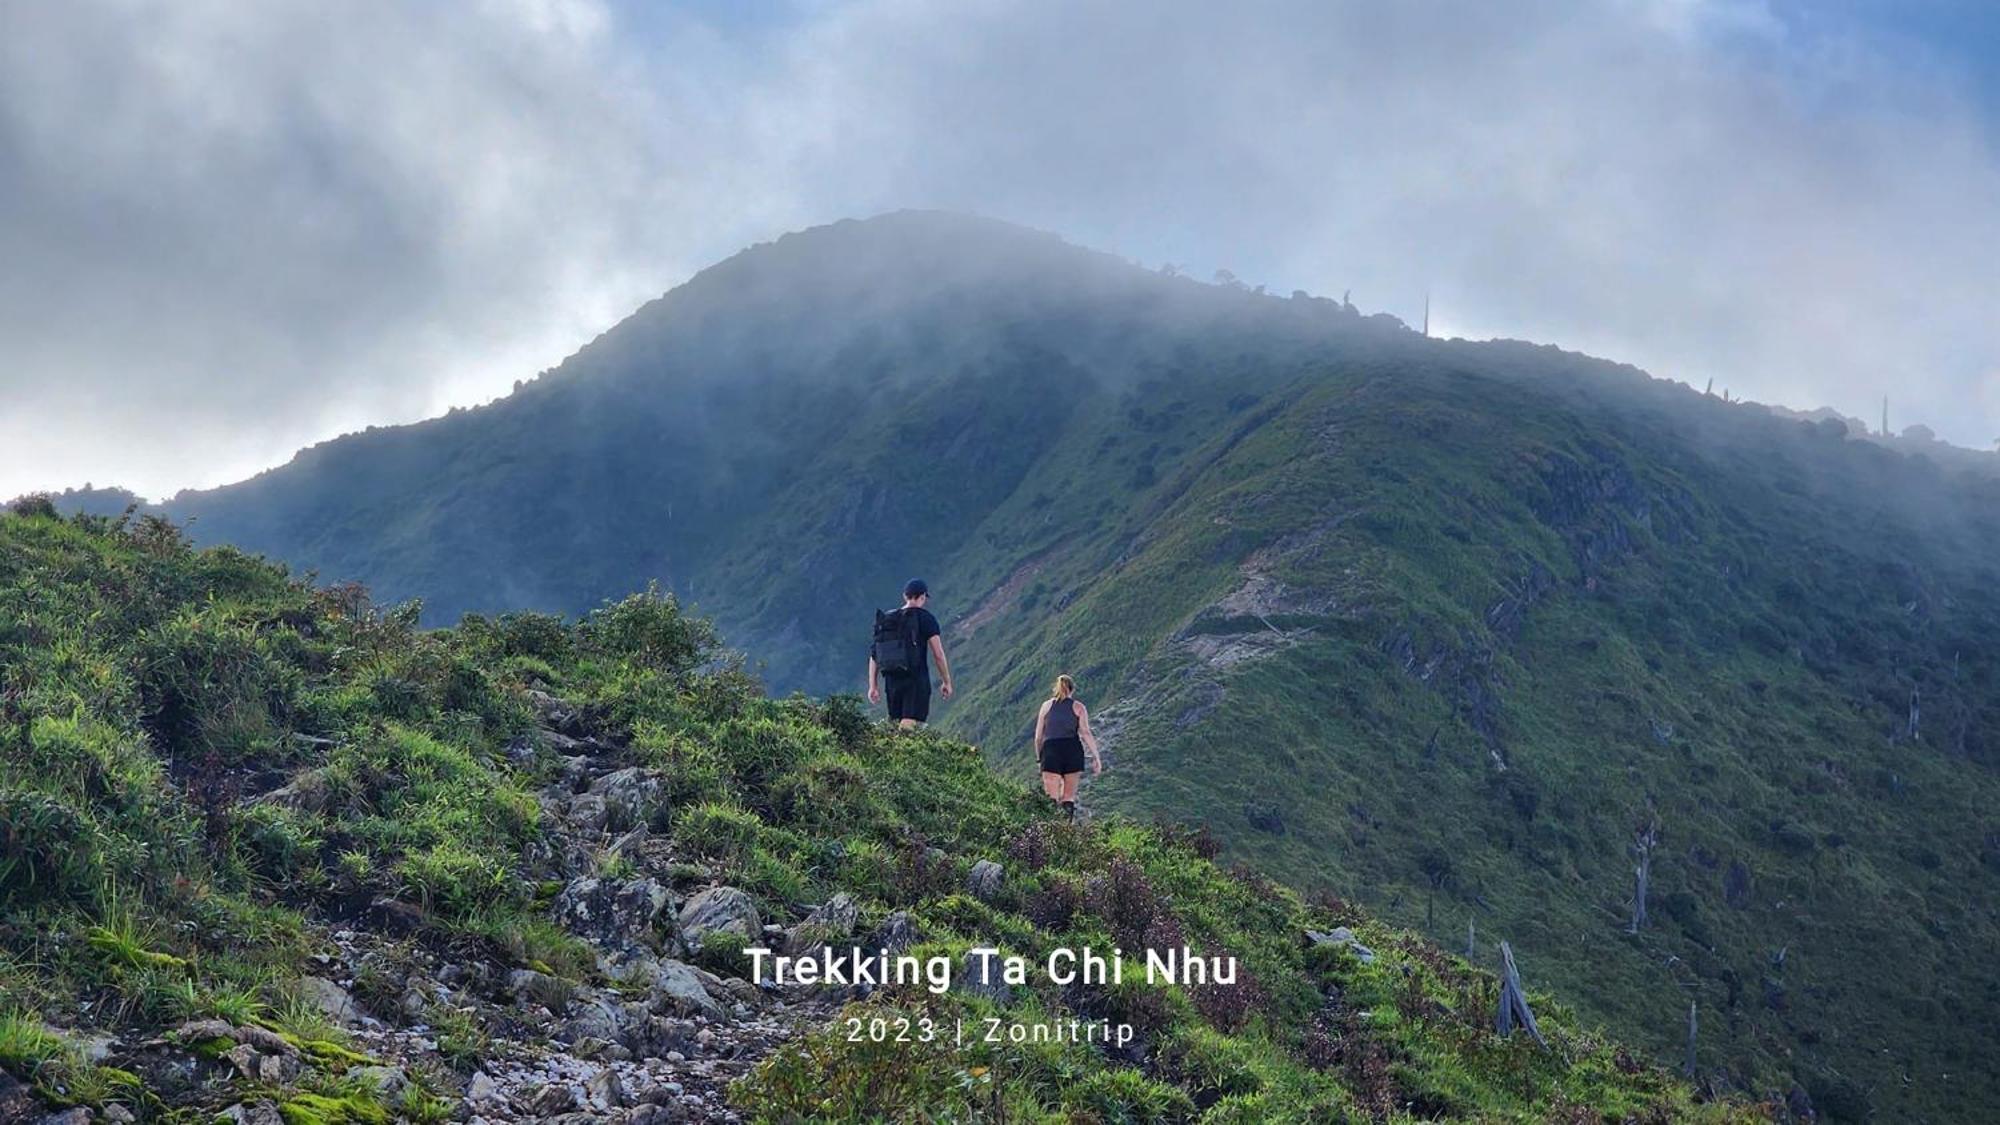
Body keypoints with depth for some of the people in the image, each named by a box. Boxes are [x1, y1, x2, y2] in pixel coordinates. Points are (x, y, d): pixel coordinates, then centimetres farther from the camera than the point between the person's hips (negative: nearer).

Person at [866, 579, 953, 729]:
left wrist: (873, 686, 11)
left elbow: (874, 655, 9)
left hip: (892, 681, 5)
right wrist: (946, 682, 5)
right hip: (917, 680, -5)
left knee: (895, 726, 14)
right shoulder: (925, 619, -3)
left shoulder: (886, 620, 11)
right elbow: (938, 654, -6)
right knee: (910, 726, -11)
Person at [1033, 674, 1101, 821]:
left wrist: (1038, 757, 22)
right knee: (1069, 797, 9)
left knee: (1051, 798, -5)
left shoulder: (1047, 705, 13)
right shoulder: (1078, 707, 9)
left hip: (1050, 750, 0)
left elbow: (1038, 736, 12)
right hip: (1073, 751, 0)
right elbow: (1086, 733, -2)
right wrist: (1096, 757, -2)